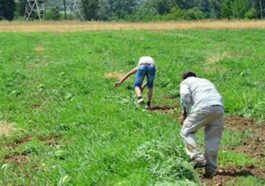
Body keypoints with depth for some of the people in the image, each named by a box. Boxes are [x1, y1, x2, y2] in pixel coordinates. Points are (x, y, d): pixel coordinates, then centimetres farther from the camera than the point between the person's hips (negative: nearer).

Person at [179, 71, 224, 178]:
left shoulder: (185, 82, 21)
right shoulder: (206, 81, 38)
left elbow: (185, 95, 0)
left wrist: (185, 113, 9)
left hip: (203, 107, -5)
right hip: (219, 107, 6)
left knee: (187, 131, 7)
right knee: (213, 139, 10)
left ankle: (198, 159, -6)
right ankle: (211, 169, 11)